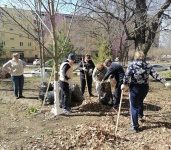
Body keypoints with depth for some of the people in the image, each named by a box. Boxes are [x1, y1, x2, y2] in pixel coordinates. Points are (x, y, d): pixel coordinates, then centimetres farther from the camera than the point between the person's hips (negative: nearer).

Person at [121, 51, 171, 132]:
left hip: (135, 88, -5)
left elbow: (127, 75, -17)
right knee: (140, 102, 32)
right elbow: (156, 75, 0)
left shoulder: (132, 65, -7)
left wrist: (124, 84, -7)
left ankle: (135, 126, 3)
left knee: (134, 107, 3)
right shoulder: (148, 66, 3)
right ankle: (140, 116, 53)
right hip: (145, 87, 5)